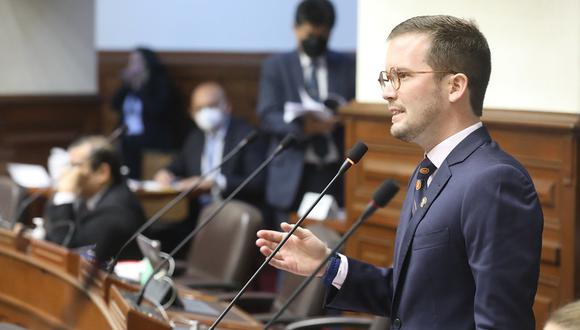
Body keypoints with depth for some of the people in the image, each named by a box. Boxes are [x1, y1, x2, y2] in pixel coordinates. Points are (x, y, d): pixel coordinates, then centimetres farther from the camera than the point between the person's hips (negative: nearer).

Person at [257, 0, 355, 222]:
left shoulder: (348, 66, 10)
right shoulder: (276, 66, 8)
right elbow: (267, 117, -1)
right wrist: (301, 125, -20)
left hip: (337, 172, 0)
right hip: (293, 174, 0)